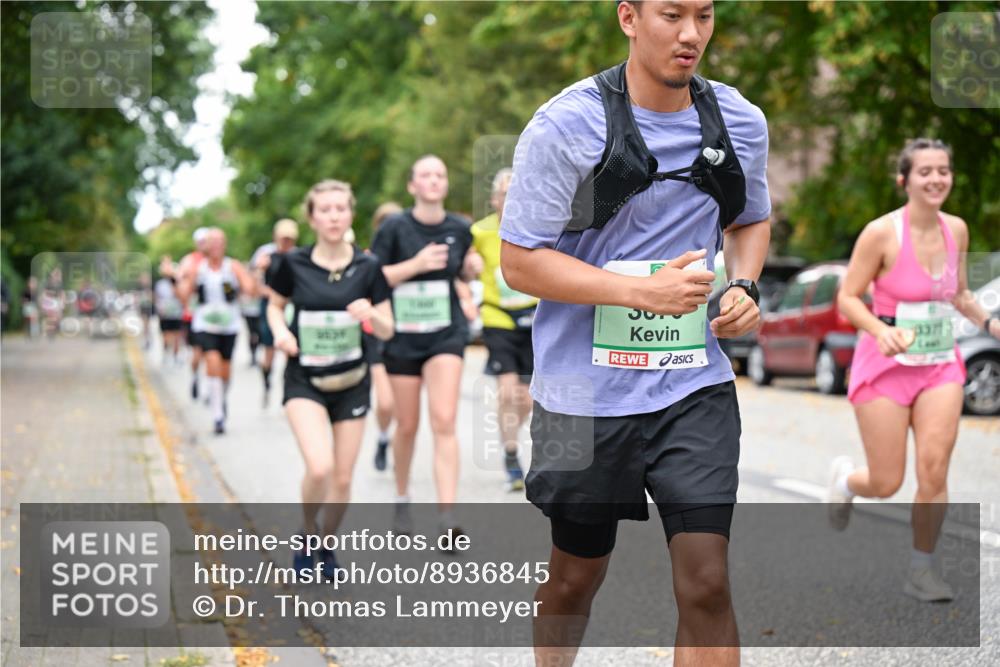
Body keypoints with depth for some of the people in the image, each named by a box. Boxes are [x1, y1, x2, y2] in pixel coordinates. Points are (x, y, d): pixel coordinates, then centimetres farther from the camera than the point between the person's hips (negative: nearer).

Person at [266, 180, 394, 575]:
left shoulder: (367, 268, -5)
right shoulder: (293, 264, -7)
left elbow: (387, 332, -1)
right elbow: (275, 305, 11)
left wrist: (371, 315, -22)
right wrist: (280, 330, -9)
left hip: (352, 382, 2)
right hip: (304, 381, -2)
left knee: (343, 478, 5)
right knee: (319, 467, -21)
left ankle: (326, 545, 31)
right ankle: (307, 535, 8)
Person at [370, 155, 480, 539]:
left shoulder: (459, 229, 2)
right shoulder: (395, 227, -7)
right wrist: (416, 264, -20)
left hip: (446, 334, 1)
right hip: (403, 335, -1)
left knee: (444, 422, -13)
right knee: (407, 425, 9)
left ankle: (447, 516, -18)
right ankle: (402, 499, 34)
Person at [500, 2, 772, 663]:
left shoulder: (741, 121, 3)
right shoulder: (566, 125, -12)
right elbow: (520, 259, -12)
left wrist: (745, 286, -1)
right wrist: (642, 291, -21)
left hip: (696, 385, 2)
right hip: (588, 391, -2)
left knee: (706, 582, -8)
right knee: (576, 576, 15)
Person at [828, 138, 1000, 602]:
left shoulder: (956, 229, 3)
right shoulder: (882, 233, -14)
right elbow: (847, 298, -9)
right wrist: (880, 332, -26)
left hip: (940, 364, 4)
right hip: (886, 366, -4)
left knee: (934, 471, -10)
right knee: (886, 485, 0)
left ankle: (921, 569, 7)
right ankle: (845, 476, 37)